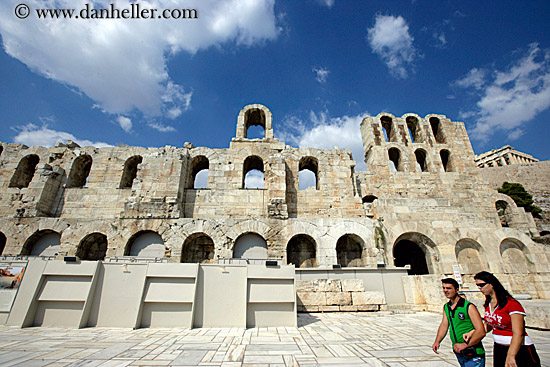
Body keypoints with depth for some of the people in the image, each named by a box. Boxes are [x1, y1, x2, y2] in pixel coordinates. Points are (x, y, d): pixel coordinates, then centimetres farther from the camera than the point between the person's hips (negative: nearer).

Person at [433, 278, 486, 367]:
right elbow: (444, 325, 9)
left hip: (473, 355, -6)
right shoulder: (446, 307, 5)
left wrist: (465, 345, -21)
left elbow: (481, 332, -19)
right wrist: (437, 341, -3)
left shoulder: (469, 307, -16)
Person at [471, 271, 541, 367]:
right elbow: (488, 325, 14)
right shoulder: (488, 304, 2)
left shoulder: (512, 304, -20)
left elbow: (518, 333, -23)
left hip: (519, 350, -6)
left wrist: (510, 356, -28)